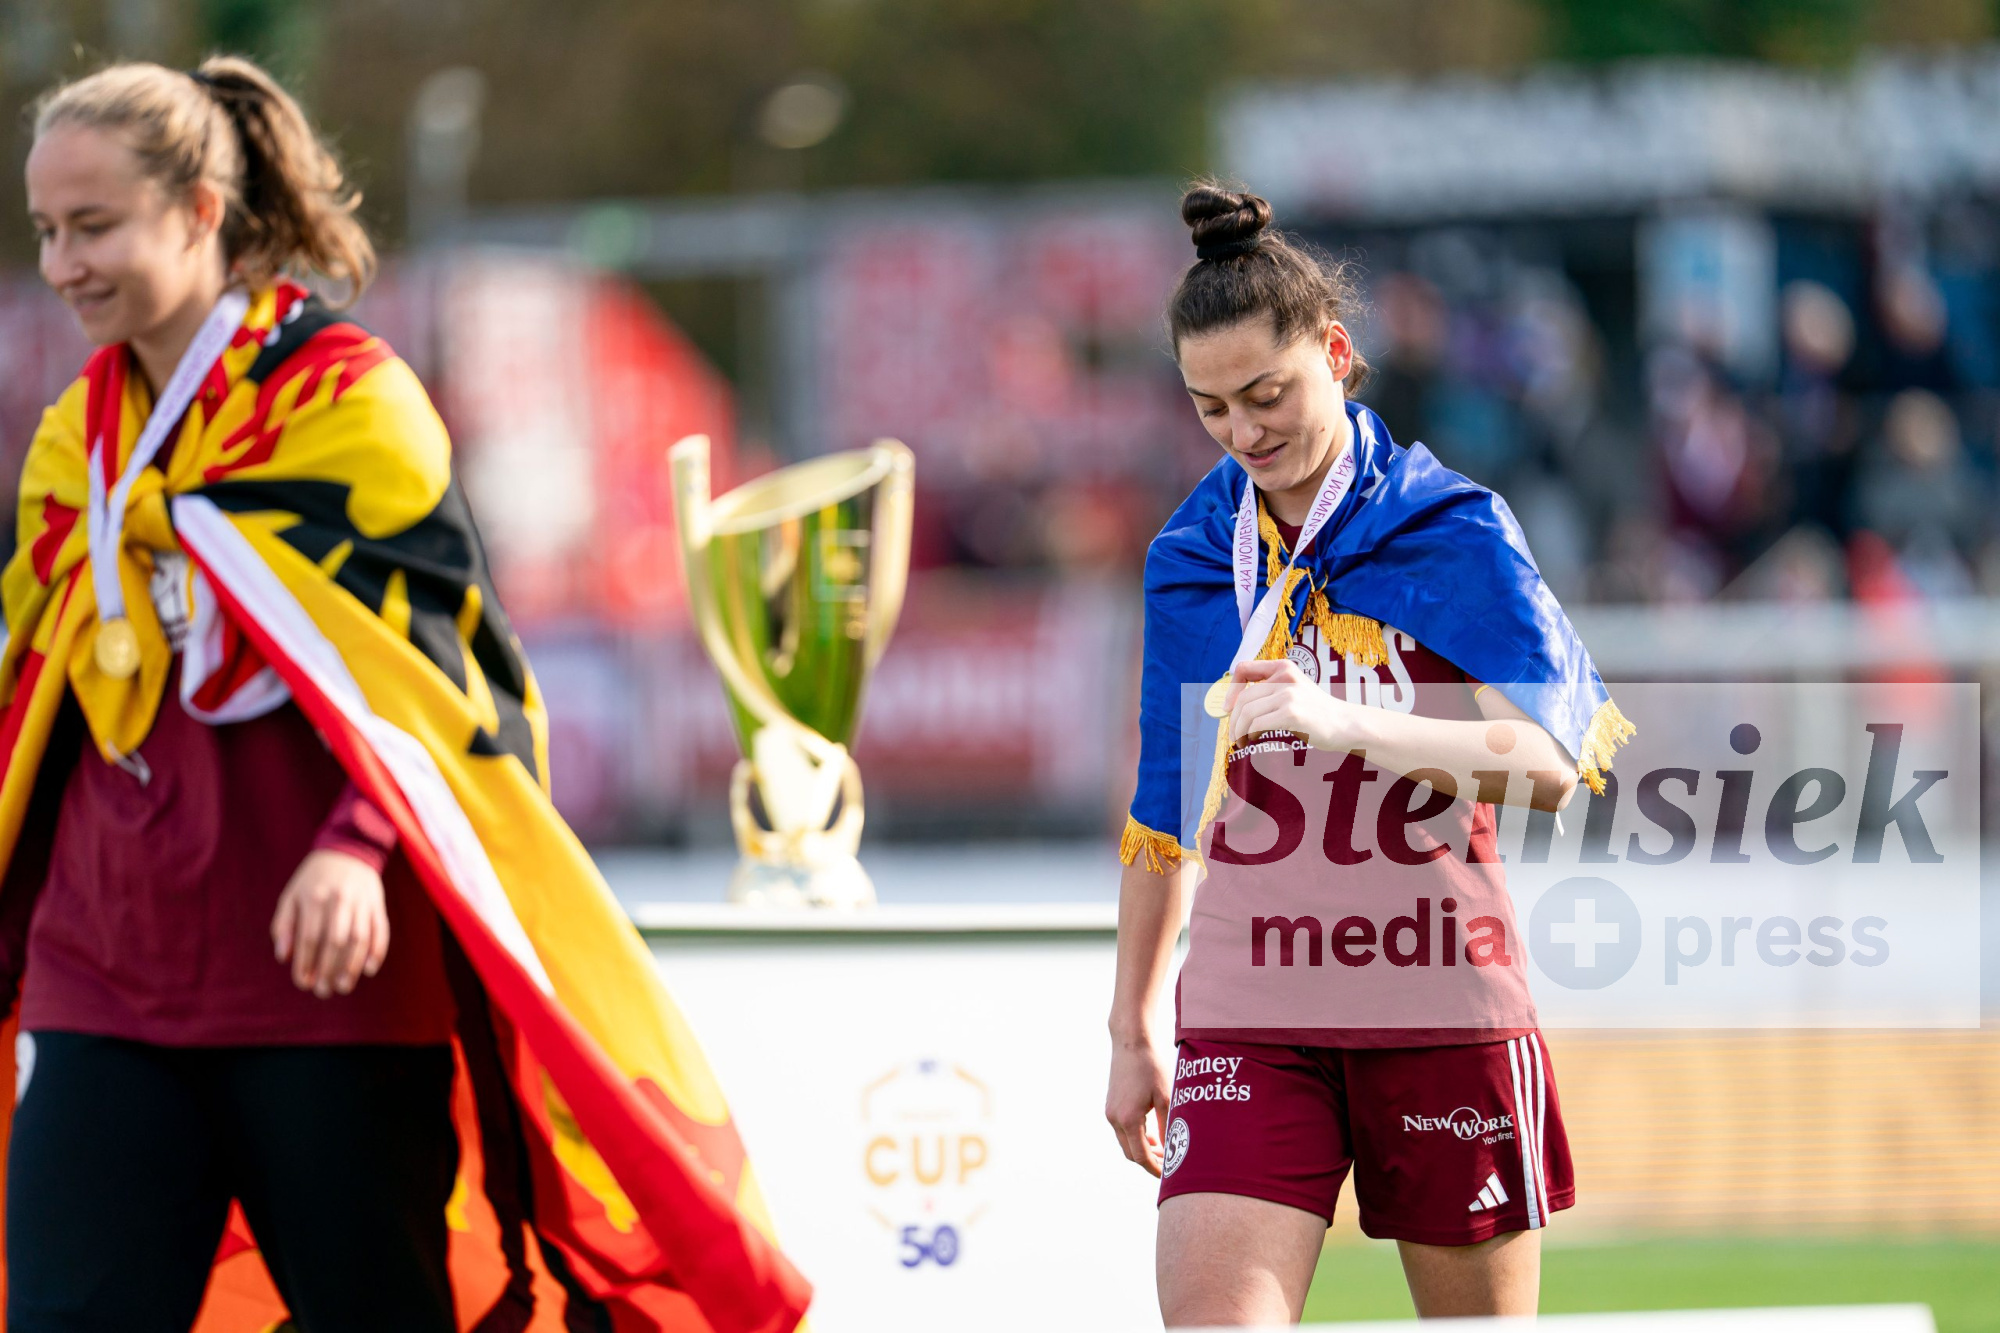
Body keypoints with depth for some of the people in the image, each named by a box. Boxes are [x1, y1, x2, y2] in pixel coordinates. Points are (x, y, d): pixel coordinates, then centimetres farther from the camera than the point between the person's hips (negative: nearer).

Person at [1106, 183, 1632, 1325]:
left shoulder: (1452, 531, -4)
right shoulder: (1191, 557, 9)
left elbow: (1550, 764, -17)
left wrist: (1347, 722, -32)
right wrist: (1133, 1027, 20)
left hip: (1441, 1005, -3)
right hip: (1248, 1010, 3)